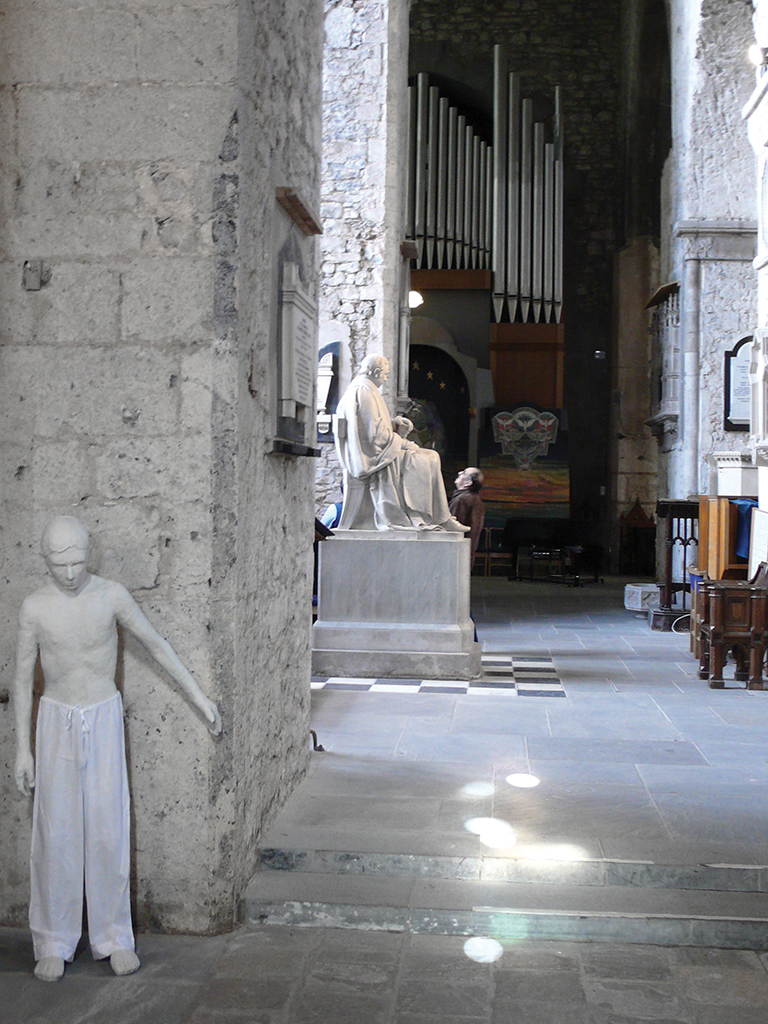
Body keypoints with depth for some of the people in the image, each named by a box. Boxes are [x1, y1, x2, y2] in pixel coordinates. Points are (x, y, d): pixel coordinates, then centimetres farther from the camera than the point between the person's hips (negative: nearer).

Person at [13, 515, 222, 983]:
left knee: (109, 830, 1)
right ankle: (54, 943, 15)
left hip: (104, 720, 0)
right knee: (55, 833, 2)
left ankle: (114, 936, 15)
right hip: (56, 721, 0)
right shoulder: (35, 607, -9)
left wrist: (201, 698, -3)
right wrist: (23, 749, 0)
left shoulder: (112, 595, -11)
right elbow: (23, 678, 0)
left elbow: (158, 645, -2)